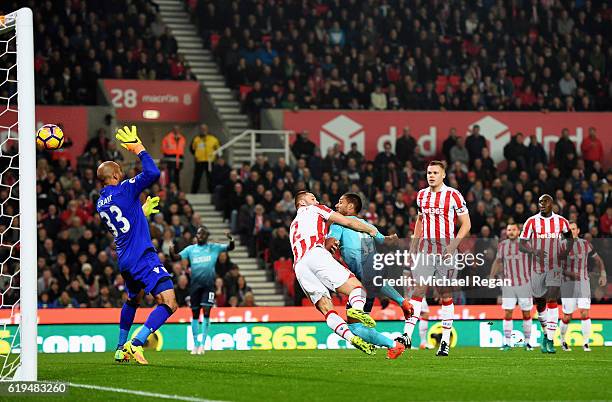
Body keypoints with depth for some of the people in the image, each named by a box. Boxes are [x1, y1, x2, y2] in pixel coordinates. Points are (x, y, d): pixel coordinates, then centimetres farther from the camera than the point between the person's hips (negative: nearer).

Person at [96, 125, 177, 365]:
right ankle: (136, 344, -24)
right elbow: (152, 173, -17)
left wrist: (143, 211, 39)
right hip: (143, 257, -9)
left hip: (124, 260, 9)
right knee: (168, 304, -14)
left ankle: (121, 349, 35)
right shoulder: (124, 190, -9)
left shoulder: (100, 204, 13)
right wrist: (139, 149, -5)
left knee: (133, 300, 32)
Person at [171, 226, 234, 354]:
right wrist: (172, 253, -22)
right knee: (195, 314, 5)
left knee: (206, 311, -12)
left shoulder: (214, 247, 6)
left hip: (208, 285, -2)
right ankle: (195, 344, 14)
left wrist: (231, 240, -21)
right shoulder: (190, 249, 9)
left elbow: (230, 248, 1)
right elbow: (178, 257, 1)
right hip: (195, 285, 2)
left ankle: (202, 344, -9)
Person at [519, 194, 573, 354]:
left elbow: (570, 237, 20)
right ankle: (545, 333, 29)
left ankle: (550, 340, -14)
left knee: (552, 300, -13)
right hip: (537, 267, 1)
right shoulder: (532, 222, -2)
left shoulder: (561, 222, 2)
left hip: (554, 267, -1)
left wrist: (566, 252, 0)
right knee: (539, 302, 6)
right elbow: (521, 245, -1)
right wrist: (534, 251, -21)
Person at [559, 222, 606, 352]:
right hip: (567, 284, -1)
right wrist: (569, 273, -21)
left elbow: (598, 259, 13)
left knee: (585, 313, -11)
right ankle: (563, 340, 24)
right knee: (567, 316, 1)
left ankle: (585, 343, -4)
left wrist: (603, 274, 0)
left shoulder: (585, 244, 2)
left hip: (583, 283, 1)